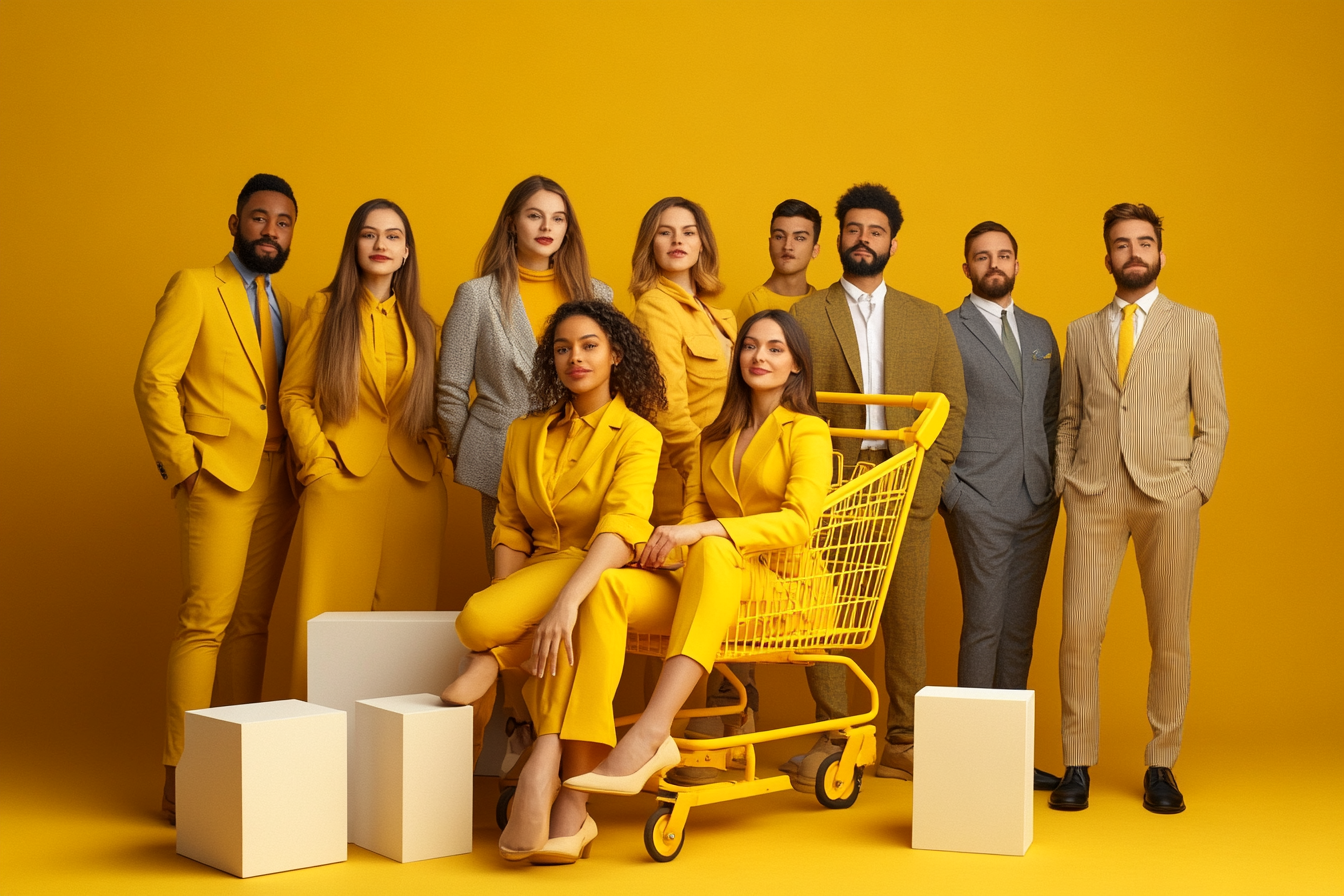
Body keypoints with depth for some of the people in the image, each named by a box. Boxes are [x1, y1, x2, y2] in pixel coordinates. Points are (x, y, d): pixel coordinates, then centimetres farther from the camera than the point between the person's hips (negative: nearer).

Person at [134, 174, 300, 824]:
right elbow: (153, 380, -6)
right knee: (206, 620, -9)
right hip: (218, 478, -6)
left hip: (276, 485, 6)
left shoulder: (283, 307, 20)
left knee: (252, 624, 6)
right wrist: (183, 463, -11)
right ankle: (182, 778, -5)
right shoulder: (195, 287, 2)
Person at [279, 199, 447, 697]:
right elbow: (294, 394, 3)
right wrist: (319, 463, -7)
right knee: (332, 612, -5)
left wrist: (433, 454, 3)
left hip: (414, 486, 3)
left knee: (407, 613, 1)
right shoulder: (324, 309, 8)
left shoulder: (421, 325, 17)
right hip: (342, 485, -3)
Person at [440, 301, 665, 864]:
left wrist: (565, 601, -37)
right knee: (560, 643, -33)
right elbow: (510, 528, 12)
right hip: (536, 584, 4)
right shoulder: (527, 433, 13)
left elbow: (622, 526, -21)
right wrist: (510, 605, -6)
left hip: (603, 579, -4)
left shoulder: (636, 434, -5)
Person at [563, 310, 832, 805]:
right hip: (709, 582, 5)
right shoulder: (715, 436, 26)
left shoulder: (807, 431, 5)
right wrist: (666, 543, -5)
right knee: (608, 585, -25)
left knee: (714, 549, -39)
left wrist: (701, 533, -21)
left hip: (784, 585, -5)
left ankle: (651, 731, -45)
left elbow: (799, 522, -11)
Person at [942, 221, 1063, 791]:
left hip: (1038, 505, 5)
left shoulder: (1040, 332, 17)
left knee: (1019, 631, 8)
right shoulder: (946, 331, -1)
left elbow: (1053, 416, 18)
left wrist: (1056, 484, 7)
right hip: (980, 504, -5)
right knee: (983, 627, -5)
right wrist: (953, 496, -10)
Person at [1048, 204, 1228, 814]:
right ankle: (1077, 766, 4)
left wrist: (1195, 490, -4)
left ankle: (1161, 767, 13)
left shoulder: (1196, 328, 10)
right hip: (1093, 496, 1)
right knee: (1080, 632, -6)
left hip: (1168, 496, -1)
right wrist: (1064, 486, 3)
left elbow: (1213, 422, 7)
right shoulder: (1081, 332, 15)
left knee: (1170, 636, 2)